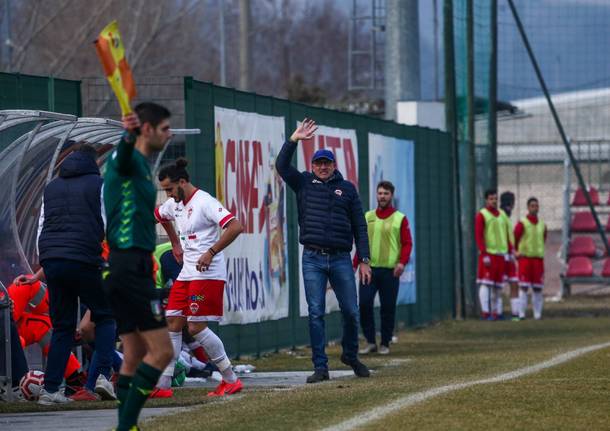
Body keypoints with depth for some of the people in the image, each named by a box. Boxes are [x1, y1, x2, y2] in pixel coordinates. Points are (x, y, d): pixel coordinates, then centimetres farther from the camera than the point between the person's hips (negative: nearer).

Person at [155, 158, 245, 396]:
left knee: (196, 327, -11)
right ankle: (163, 385, 4)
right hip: (186, 274, 9)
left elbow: (236, 227, -24)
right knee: (173, 324, 3)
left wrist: (210, 253, -25)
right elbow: (159, 216, 38)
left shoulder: (205, 202, -14)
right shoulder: (174, 204, 13)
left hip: (208, 274, -9)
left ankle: (231, 380, -2)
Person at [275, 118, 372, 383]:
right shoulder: (304, 183, 11)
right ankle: (320, 367, -2)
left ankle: (350, 356, 24)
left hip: (341, 259, 1)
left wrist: (364, 260, 3)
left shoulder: (347, 189, 11)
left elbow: (360, 227, 10)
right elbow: (282, 165, -2)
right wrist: (294, 140, -13)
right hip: (313, 259, -1)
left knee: (351, 312, 1)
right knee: (316, 314, -4)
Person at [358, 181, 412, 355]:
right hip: (369, 269, 2)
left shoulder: (400, 219, 3)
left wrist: (402, 262, -15)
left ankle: (385, 344, 11)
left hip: (390, 271, -2)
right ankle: (370, 342, 2)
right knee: (364, 304, -8)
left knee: (388, 308, 1)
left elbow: (407, 243, 0)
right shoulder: (368, 217, 12)